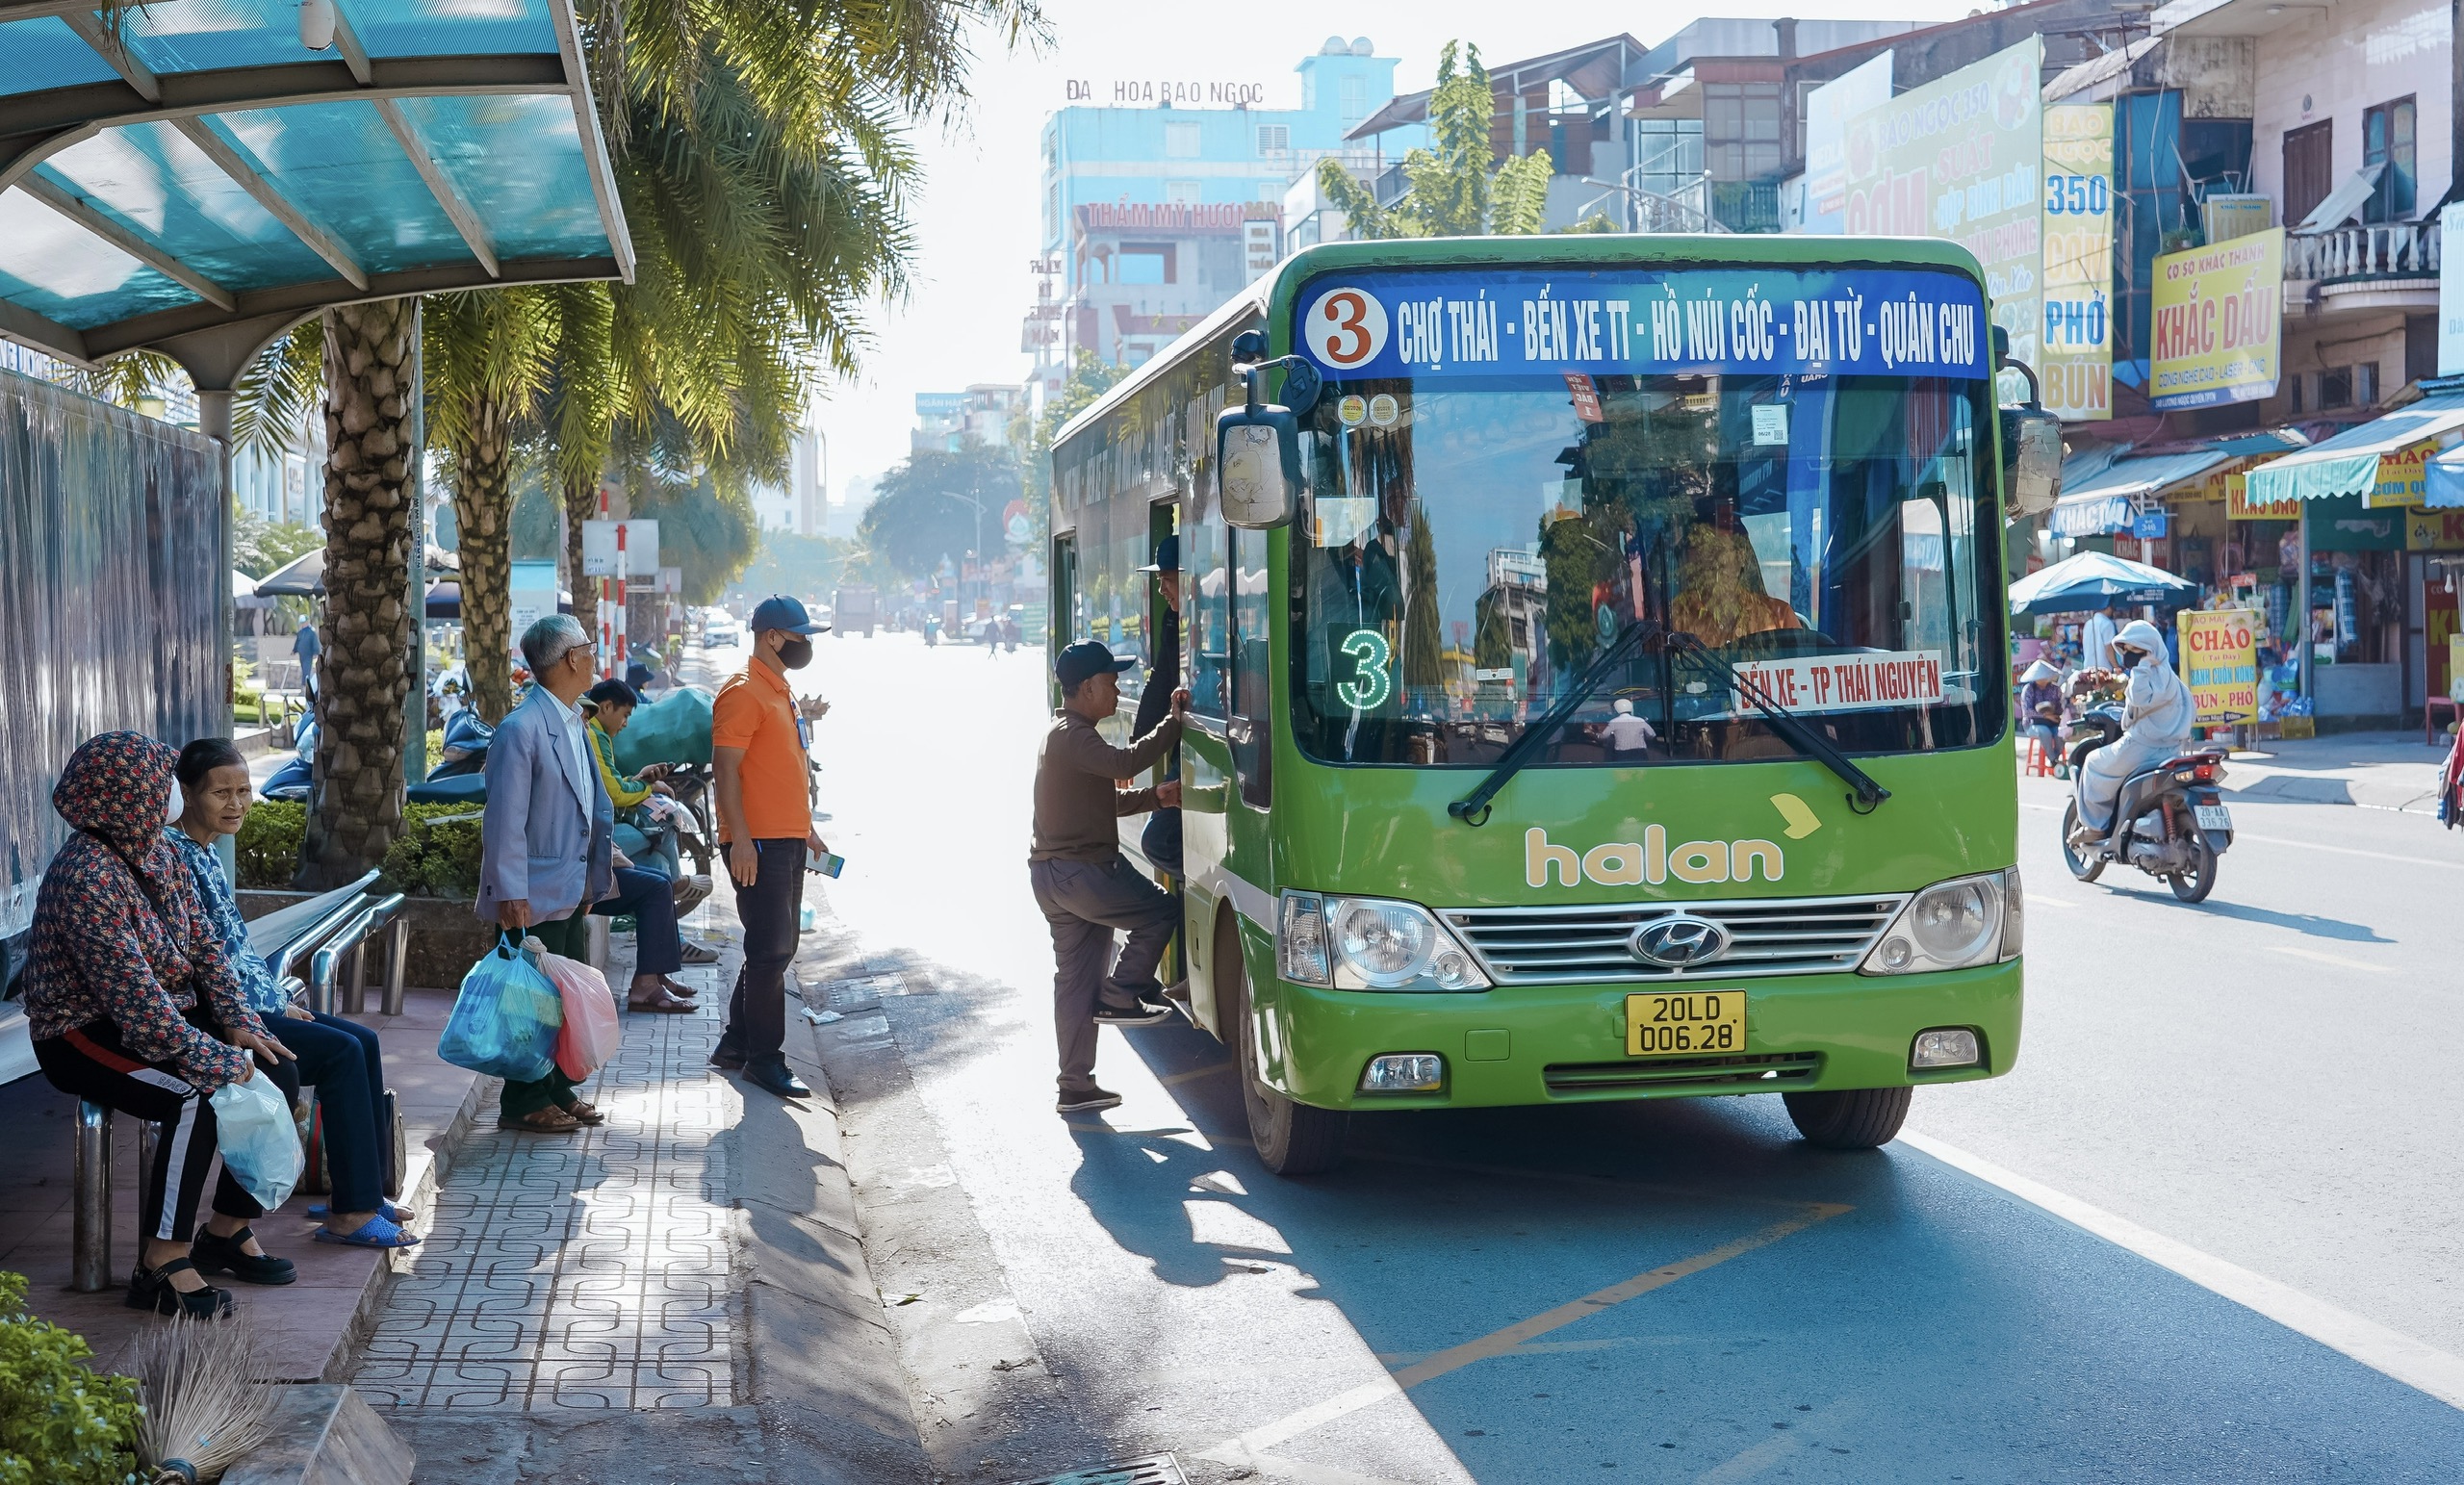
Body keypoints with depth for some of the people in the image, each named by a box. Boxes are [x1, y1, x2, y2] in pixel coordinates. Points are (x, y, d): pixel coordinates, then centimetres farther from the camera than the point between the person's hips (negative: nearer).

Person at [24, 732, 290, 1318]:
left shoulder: (157, 853, 4)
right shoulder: (87, 878, -25)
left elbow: (203, 942, 7)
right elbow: (133, 994, -29)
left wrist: (237, 1022, -7)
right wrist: (212, 1058, -27)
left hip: (164, 1014, 9)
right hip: (83, 1034, -9)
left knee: (273, 1070, -8)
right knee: (199, 1096, -32)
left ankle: (228, 1225, 5)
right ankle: (161, 1264, -22)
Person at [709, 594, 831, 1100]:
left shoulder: (780, 690, 17)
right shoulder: (743, 692, -13)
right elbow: (725, 768, -19)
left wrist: (807, 828, 23)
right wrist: (740, 838, -23)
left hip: (788, 839, 10)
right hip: (757, 844, -10)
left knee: (777, 948, 14)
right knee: (770, 951, -6)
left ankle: (736, 1043, 24)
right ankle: (763, 1059, 2)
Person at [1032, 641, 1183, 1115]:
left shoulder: (1067, 734, 21)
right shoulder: (1073, 735, -14)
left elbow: (1106, 799, 25)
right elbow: (1124, 763, -32)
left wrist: (1155, 796, 11)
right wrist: (1173, 724, -25)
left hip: (1054, 873, 11)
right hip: (1077, 872, -11)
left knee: (1074, 980, 11)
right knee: (1162, 911, -2)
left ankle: (1076, 1086, 14)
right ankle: (1119, 998, 4)